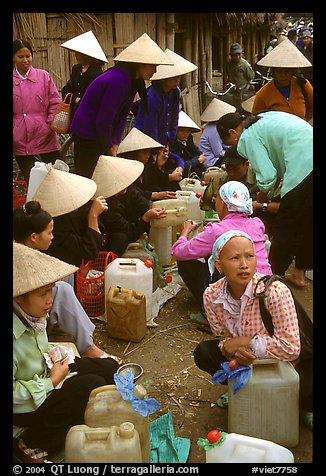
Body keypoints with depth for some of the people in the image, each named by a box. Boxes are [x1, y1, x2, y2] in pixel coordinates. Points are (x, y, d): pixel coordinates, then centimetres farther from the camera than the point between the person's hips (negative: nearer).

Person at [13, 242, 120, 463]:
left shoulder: (31, 313, -10)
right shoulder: (14, 334, -34)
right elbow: (14, 393, -28)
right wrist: (52, 382, -21)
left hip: (44, 374, 8)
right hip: (25, 405, -8)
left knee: (110, 368, 2)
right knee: (92, 386, -19)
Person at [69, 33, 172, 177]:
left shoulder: (134, 81, 5)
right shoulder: (119, 80, -25)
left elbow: (122, 117, 6)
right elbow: (103, 120, -23)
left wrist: (114, 145, -3)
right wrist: (109, 148, -10)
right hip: (87, 136, -9)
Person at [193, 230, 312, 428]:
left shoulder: (276, 292, -32)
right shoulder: (211, 296, -17)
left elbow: (290, 348, -28)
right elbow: (222, 338, -4)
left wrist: (247, 342, -27)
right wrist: (235, 351, -27)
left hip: (280, 361, -4)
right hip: (245, 360, 4)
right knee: (203, 352, -14)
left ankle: (306, 406, 10)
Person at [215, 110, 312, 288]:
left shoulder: (247, 138, -3)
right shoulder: (263, 118, 22)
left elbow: (267, 177, -10)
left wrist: (260, 200, 9)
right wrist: (276, 184, 23)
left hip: (303, 171, -9)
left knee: (285, 229, 5)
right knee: (306, 225, 20)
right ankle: (298, 273, 34)